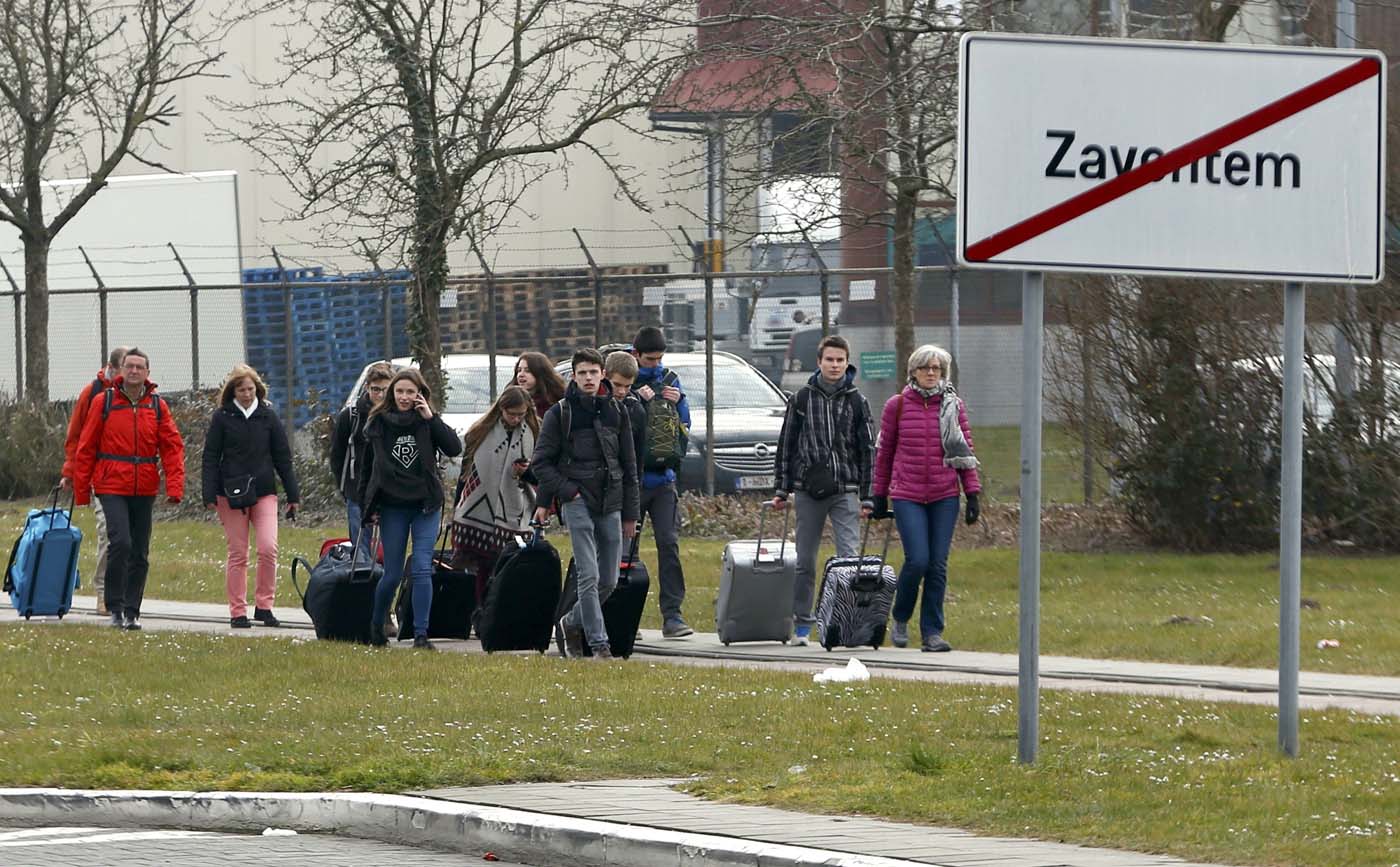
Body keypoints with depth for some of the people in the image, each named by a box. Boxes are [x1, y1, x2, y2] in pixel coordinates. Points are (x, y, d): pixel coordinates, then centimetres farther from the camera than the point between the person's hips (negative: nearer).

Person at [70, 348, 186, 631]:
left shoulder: (158, 406, 6)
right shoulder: (103, 402, 1)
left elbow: (172, 447, 3)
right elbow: (86, 447, 4)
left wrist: (174, 486, -9)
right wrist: (81, 488, 2)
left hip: (145, 490, 3)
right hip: (111, 486, -3)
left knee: (140, 553, 6)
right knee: (120, 542, -17)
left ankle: (132, 611, 16)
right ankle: (115, 607, -6)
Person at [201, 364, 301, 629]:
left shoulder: (268, 416, 7)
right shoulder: (222, 417, 2)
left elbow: (282, 457, 10)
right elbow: (211, 458, 1)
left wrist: (293, 495, 8)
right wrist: (210, 495, -8)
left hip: (264, 491, 1)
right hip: (231, 493, -1)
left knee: (268, 548, -12)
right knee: (237, 554, 1)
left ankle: (264, 605, 0)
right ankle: (238, 612, 8)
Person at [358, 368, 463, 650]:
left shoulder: (428, 423, 2)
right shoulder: (378, 423, 3)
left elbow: (454, 448, -12)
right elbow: (367, 468, 9)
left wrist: (431, 418, -15)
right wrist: (368, 507, 6)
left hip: (426, 506, 0)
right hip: (392, 508, 0)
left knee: (422, 569, -9)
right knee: (392, 574, 3)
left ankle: (421, 635, -7)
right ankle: (376, 627, 25)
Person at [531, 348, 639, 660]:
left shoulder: (616, 412, 10)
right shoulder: (560, 413, 0)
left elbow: (629, 467, 13)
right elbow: (540, 462, 1)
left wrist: (630, 514, 10)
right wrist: (567, 490, -10)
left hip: (610, 505, 4)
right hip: (577, 502, -4)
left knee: (609, 581, 6)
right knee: (589, 576, -12)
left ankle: (571, 623, 27)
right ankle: (599, 644, -10)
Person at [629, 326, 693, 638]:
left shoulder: (669, 379, 11)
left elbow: (684, 424, 13)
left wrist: (677, 401, -6)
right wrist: (636, 398, -22)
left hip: (662, 475, 3)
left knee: (669, 542, -7)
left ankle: (672, 615, -8)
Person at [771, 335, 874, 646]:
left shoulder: (856, 401, 5)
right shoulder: (802, 398, 5)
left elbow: (865, 451, 6)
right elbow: (786, 445, 10)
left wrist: (867, 497, 2)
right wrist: (782, 489, 6)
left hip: (845, 490, -1)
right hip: (808, 491, 1)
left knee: (849, 556, -10)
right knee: (805, 561, 6)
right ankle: (802, 624, 15)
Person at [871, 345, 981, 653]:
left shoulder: (953, 406, 6)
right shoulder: (897, 406, 2)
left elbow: (965, 451, 8)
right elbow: (884, 451, 9)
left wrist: (973, 494, 2)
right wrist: (879, 495, 10)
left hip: (944, 497, 2)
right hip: (907, 496, -2)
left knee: (938, 566, 1)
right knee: (917, 560, -12)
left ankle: (932, 632, 8)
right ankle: (901, 619, 12)